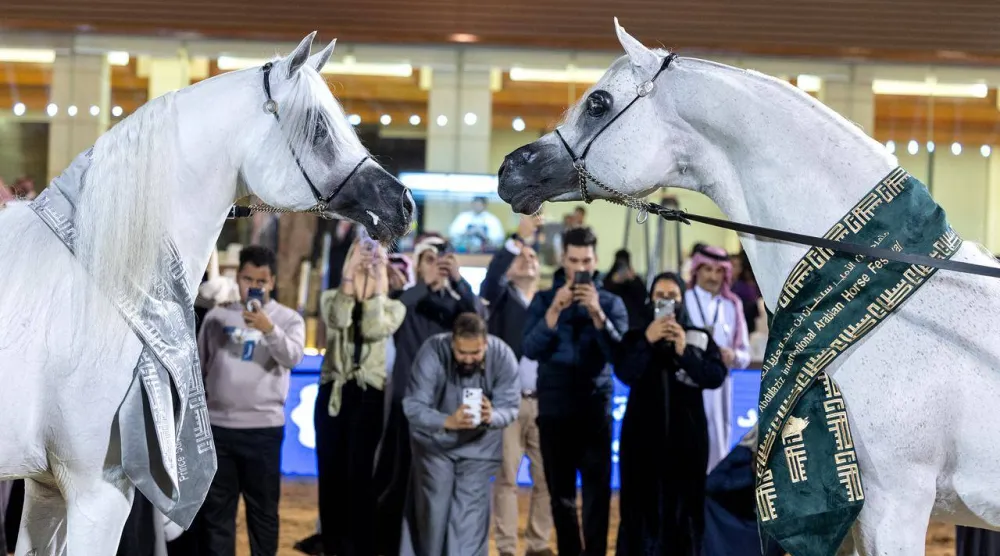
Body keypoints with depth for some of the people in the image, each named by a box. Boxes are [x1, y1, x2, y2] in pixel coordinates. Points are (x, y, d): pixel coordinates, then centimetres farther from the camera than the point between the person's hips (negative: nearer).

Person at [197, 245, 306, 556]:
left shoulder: (288, 319, 0)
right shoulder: (217, 316, 7)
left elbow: (293, 357, -19)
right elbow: (199, 367, 12)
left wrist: (269, 329, -35)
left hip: (263, 427, -2)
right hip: (217, 425, 2)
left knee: (263, 508, 5)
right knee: (215, 507, 6)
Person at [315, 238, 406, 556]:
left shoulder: (393, 307, 5)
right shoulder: (331, 298, 8)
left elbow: (374, 330, -15)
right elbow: (338, 321, -15)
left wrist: (376, 286, -13)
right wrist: (349, 275, -15)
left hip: (369, 396, -2)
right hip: (332, 393, 2)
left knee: (359, 476, -7)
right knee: (330, 473, 5)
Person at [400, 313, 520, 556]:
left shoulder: (502, 356, -24)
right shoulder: (432, 352, -29)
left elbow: (510, 407, -21)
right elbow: (413, 406, -31)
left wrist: (491, 416, -44)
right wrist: (448, 421, -48)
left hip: (479, 443, 1)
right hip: (434, 440, -1)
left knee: (470, 513, -4)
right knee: (433, 509, 4)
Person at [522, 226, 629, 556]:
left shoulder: (610, 302, 4)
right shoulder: (544, 300, 5)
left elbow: (620, 354, -10)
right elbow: (531, 349, -8)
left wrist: (597, 314, -21)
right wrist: (555, 310, -20)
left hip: (596, 408, -1)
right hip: (554, 408, 1)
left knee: (598, 491, -7)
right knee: (560, 492, 6)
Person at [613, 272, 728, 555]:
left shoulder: (700, 338, 7)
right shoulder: (635, 337, 6)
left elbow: (716, 377, -7)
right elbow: (625, 374, -10)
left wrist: (685, 352, -18)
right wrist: (648, 341, -20)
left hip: (686, 435, 0)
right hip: (644, 435, 0)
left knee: (684, 507, -1)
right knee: (643, 505, -3)